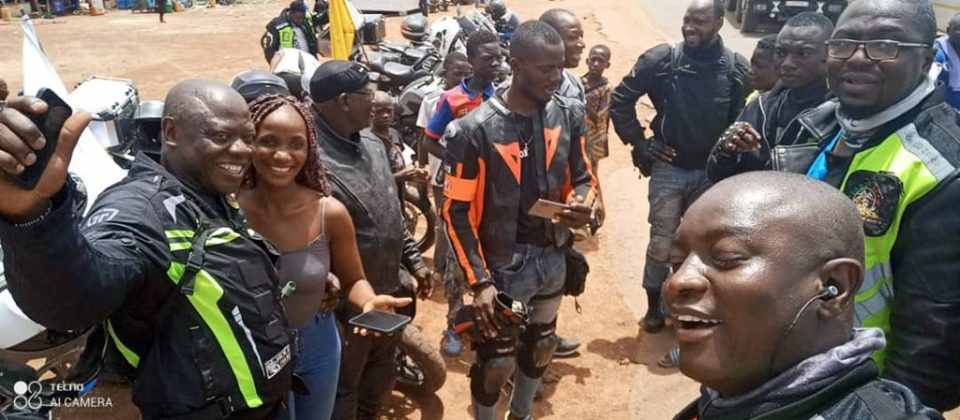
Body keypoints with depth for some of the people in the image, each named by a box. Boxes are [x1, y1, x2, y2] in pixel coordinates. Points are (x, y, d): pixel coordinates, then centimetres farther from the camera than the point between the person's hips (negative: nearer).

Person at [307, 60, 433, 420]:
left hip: (390, 293, 8)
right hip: (350, 305, -8)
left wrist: (413, 261, 15)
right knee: (343, 390, 15)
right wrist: (350, 299, -22)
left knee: (382, 375, 27)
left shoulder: (373, 146, 3)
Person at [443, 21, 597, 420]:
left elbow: (583, 176, 7)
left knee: (540, 346, 24)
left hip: (554, 257, 6)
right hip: (504, 264, -6)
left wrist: (581, 204, -17)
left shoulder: (568, 115, -4)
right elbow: (458, 212, -16)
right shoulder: (475, 130, -20)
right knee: (496, 360, 7)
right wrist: (479, 281, -19)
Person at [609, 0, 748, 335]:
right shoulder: (662, 59, -9)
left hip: (711, 171, 2)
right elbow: (620, 100, -3)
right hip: (668, 168, -1)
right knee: (661, 244, 4)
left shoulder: (736, 68, -5)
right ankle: (654, 307, 24)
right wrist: (638, 143, -4)